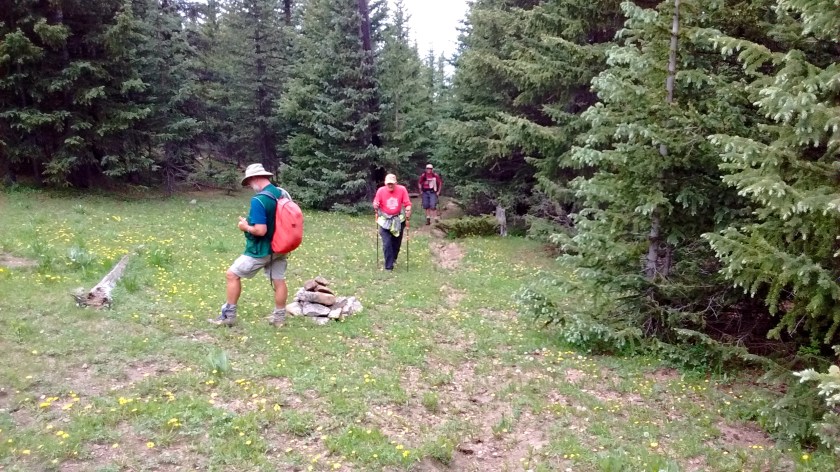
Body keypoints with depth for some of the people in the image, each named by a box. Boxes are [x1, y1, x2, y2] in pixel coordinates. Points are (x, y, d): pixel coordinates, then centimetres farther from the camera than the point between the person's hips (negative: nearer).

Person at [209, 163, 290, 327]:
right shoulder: (284, 194, 1)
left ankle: (229, 316, 10)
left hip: (261, 250, -7)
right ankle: (279, 317, 24)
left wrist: (246, 227, -9)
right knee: (279, 280, 14)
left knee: (232, 275, 5)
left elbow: (260, 230, -28)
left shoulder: (258, 200, -23)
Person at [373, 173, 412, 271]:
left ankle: (393, 258, 41)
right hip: (385, 220, -1)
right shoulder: (381, 190, -13)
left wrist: (408, 216, -24)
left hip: (398, 220, 2)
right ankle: (389, 266, 1)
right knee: (387, 244, -7)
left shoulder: (402, 189, -13)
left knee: (397, 242, 15)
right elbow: (376, 205, -4)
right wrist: (375, 207, -27)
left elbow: (407, 204, -10)